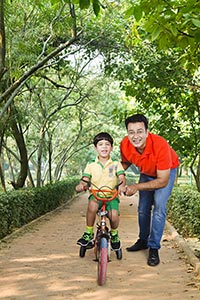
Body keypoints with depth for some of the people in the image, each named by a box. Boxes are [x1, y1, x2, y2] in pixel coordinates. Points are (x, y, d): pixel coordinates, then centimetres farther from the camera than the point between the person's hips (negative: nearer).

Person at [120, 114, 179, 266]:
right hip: (146, 172, 5)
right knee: (143, 208, 9)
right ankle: (143, 241, 30)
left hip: (166, 171, -4)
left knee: (159, 206, -17)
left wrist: (137, 187, -40)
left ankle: (154, 248, -5)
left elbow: (163, 181, -35)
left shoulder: (160, 145, -42)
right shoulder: (125, 145, -29)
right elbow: (126, 162, -3)